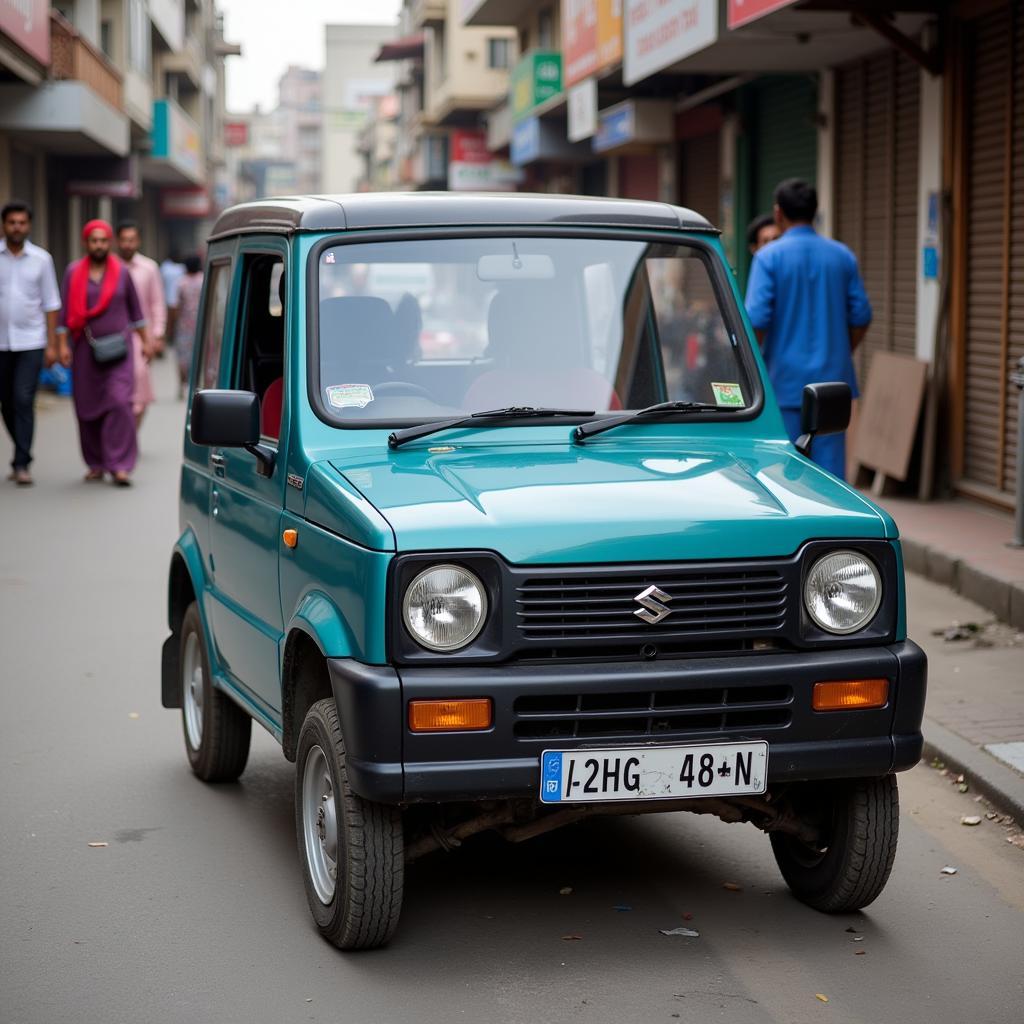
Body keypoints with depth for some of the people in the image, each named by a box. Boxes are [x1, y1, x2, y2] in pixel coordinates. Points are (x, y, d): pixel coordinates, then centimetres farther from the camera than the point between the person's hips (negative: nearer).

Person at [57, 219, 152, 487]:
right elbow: (66, 311, 2)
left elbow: (135, 309, 14)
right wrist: (63, 344, -5)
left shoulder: (121, 272, 5)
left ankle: (120, 465, -15)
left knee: (119, 402, -14)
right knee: (88, 408, 4)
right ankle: (96, 464, 18)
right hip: (85, 348, 1)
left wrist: (145, 340, 14)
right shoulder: (73, 273, 3)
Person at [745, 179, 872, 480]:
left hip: (786, 378, -3)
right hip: (832, 376, 3)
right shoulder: (842, 255, 5)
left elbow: (756, 320, -13)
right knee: (831, 464, 5)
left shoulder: (769, 257, -7)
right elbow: (861, 316, 6)